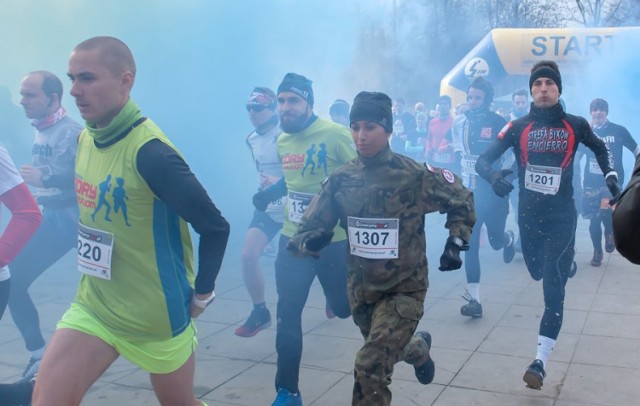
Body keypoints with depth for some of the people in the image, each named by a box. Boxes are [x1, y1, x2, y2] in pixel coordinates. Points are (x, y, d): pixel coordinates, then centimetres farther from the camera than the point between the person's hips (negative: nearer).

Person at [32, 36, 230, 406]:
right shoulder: (85, 139, 1)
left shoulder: (151, 152, -25)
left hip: (156, 314, -6)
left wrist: (202, 293, -12)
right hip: (92, 306, 6)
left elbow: (215, 227, -22)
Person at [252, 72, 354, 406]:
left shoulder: (335, 134, -15)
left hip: (334, 240, -4)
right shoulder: (282, 141, 5)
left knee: (344, 307, 12)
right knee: (287, 313, 1)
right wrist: (270, 193, 6)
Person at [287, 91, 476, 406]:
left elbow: (462, 202, 1)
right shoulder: (341, 179, -6)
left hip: (404, 287, -4)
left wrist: (455, 243, -10)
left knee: (370, 367, -17)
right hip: (361, 288, 5)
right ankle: (419, 349, 61)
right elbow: (311, 225, -2)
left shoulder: (414, 175, -15)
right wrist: (309, 241, -25)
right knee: (388, 348, 26)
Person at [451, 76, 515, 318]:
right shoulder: (459, 125, 3)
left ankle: (508, 239, 51)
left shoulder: (499, 124, -11)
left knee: (496, 241, 10)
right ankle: (474, 300, 1)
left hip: (493, 193, -3)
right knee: (469, 245, -3)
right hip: (469, 195, 3)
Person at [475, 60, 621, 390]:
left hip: (562, 215, -2)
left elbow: (600, 148, 19)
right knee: (538, 273, 22)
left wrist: (610, 176, 4)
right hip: (528, 214, 2)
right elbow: (482, 160, -7)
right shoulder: (518, 127, -3)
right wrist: (493, 176, -28)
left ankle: (540, 362, -7)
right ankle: (566, 262, 59)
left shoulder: (575, 125, -2)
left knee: (553, 288, -10)